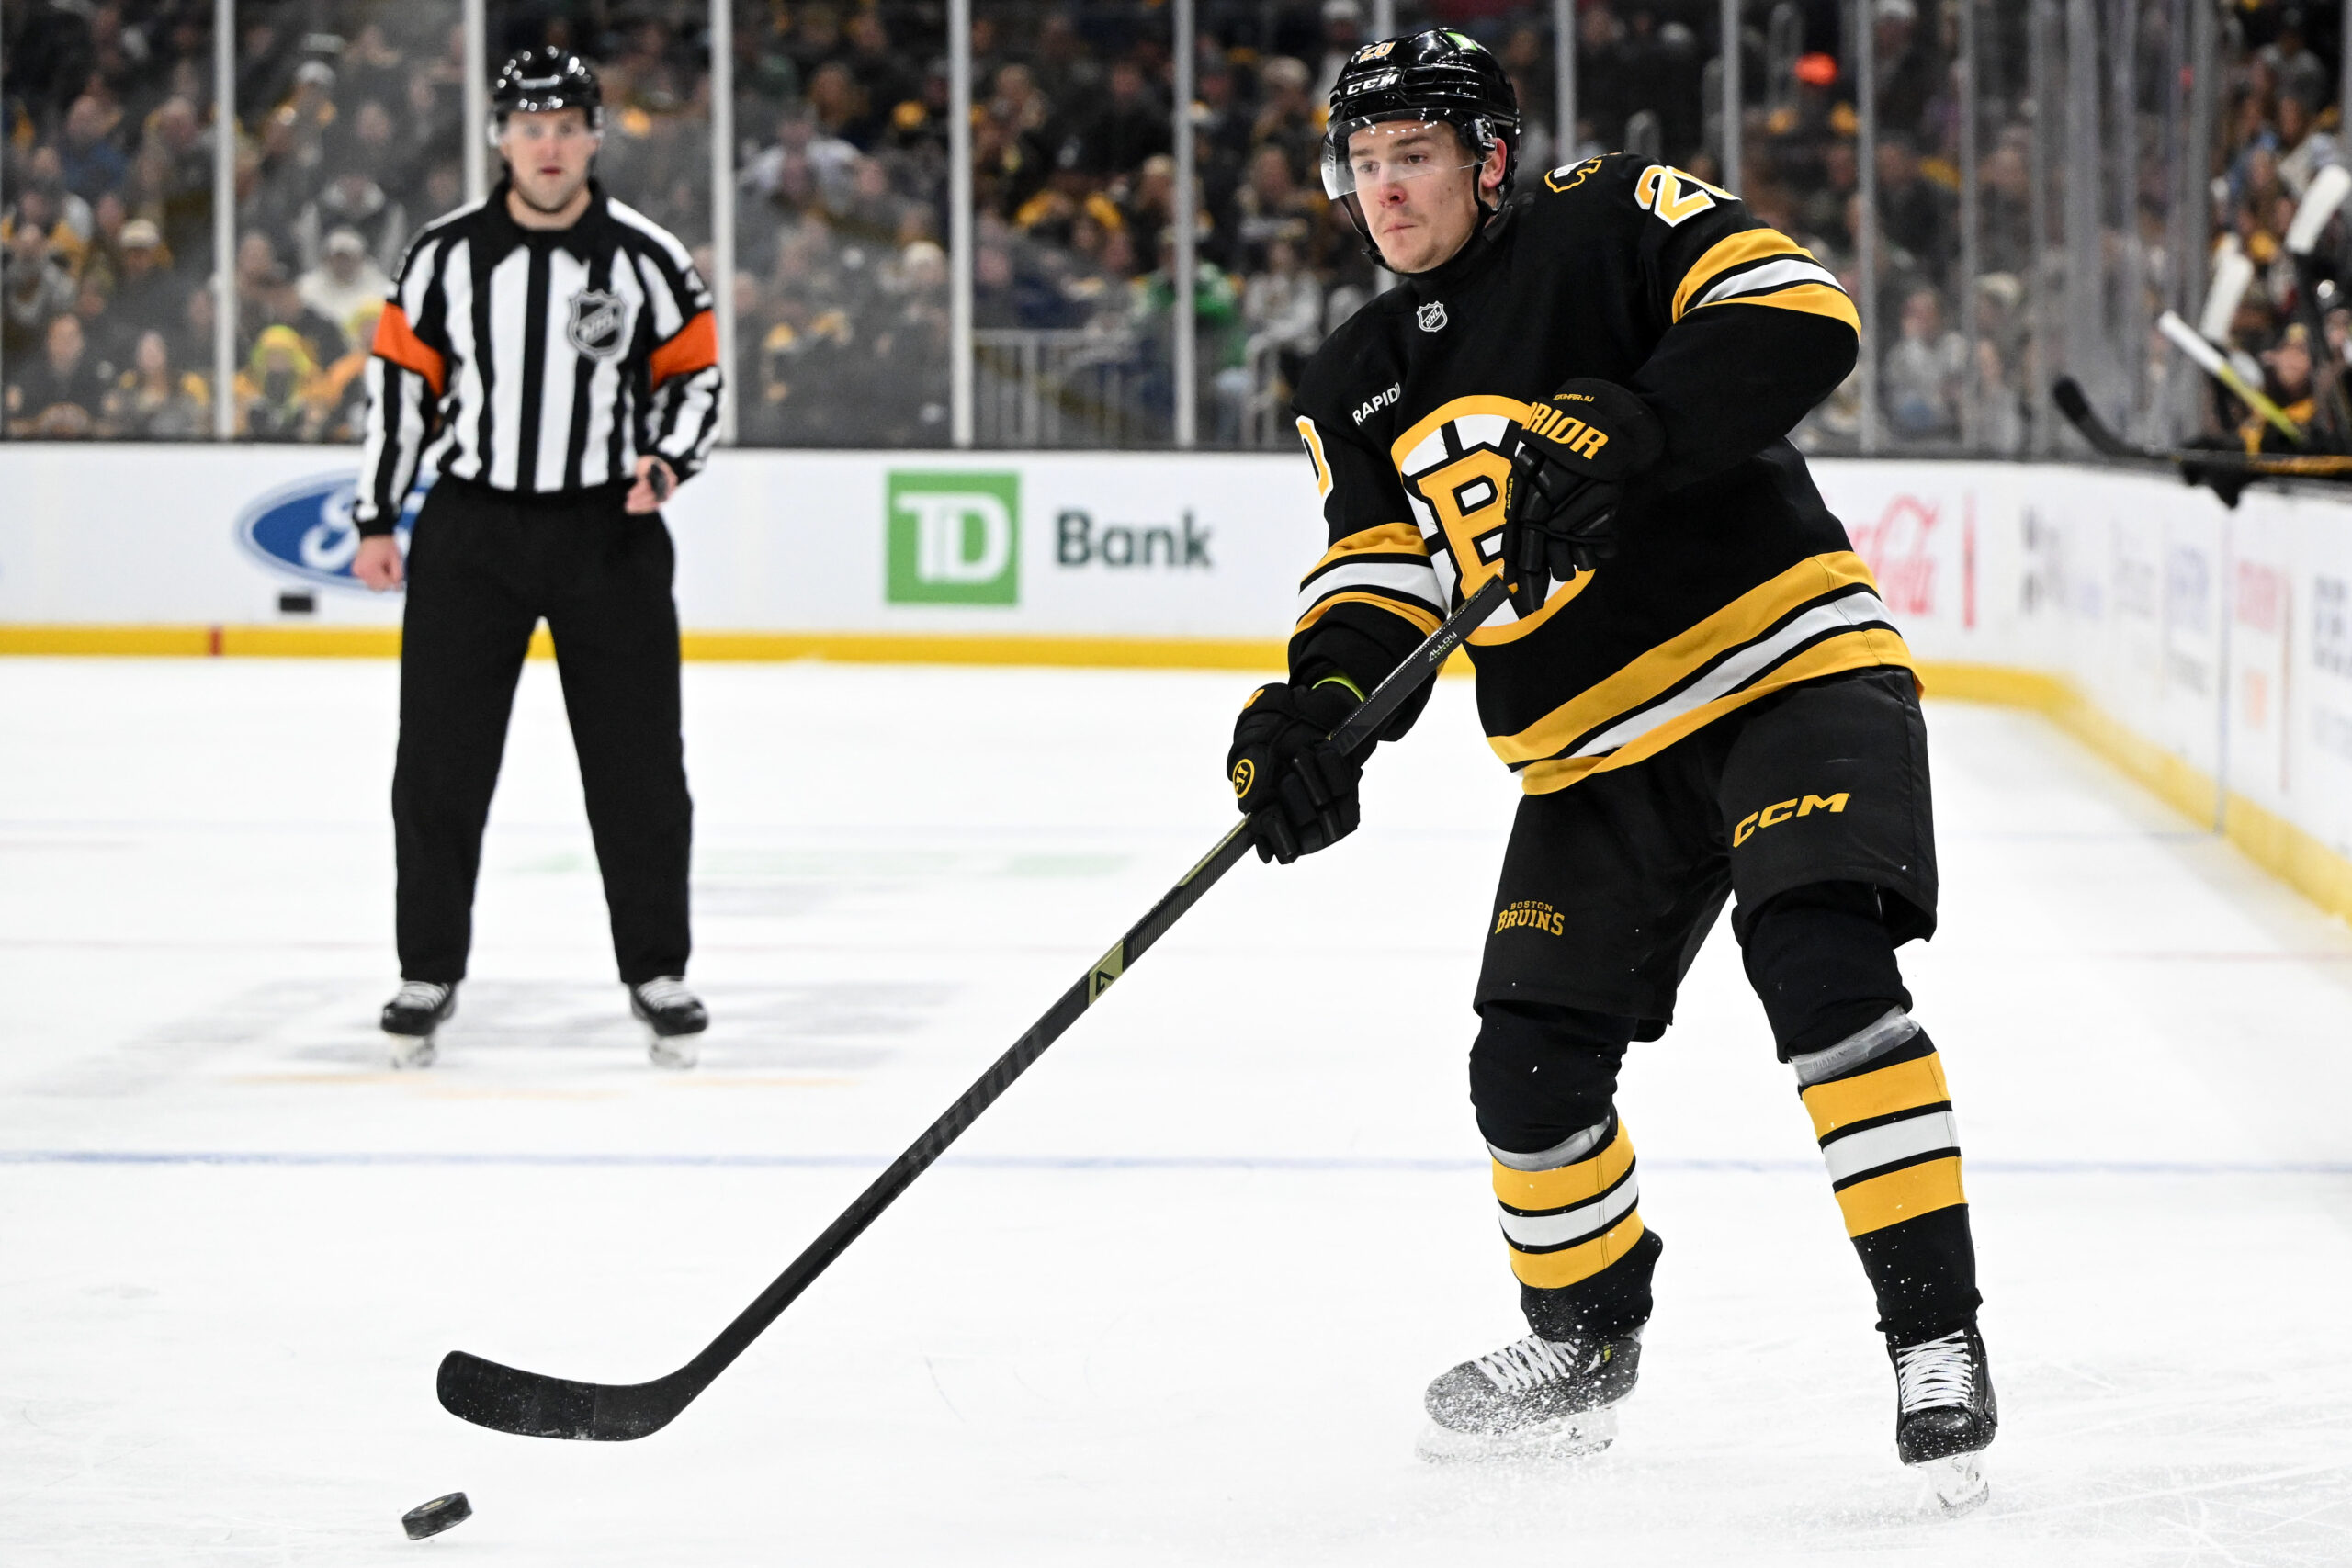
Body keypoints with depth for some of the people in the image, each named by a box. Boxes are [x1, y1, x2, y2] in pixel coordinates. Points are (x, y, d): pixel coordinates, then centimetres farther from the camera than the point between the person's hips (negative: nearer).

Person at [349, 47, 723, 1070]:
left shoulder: (647, 257, -2)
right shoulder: (446, 255, -1)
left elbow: (696, 374, 5)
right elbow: (399, 379, 6)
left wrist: (667, 463, -13)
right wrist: (375, 520, 5)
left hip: (609, 530, 0)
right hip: (471, 528, 1)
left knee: (638, 767, 2)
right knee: (439, 763, 1)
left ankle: (658, 976, 13)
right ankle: (428, 976, 12)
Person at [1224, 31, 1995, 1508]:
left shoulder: (1614, 222, -7)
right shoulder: (1359, 389, 10)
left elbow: (1800, 315, -21)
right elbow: (1379, 580, 3)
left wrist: (1624, 431, -32)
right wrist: (1319, 705, -19)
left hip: (1790, 667, -6)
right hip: (1598, 758, 6)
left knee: (1821, 961, -27)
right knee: (1532, 1071, 4)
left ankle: (1937, 1337, -22)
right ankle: (1584, 1342, 31)